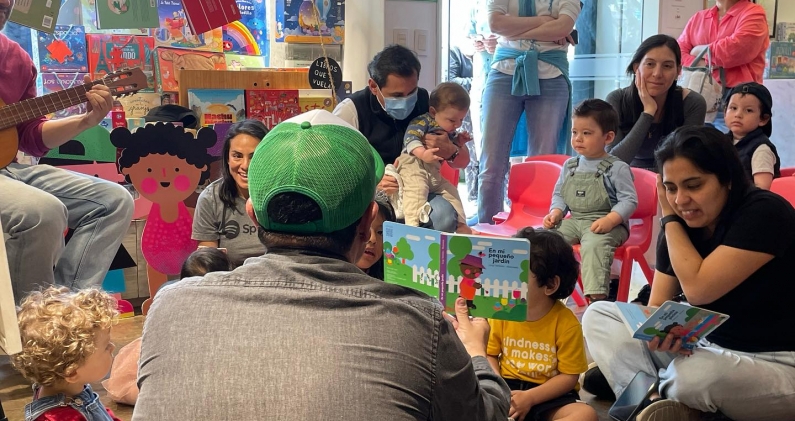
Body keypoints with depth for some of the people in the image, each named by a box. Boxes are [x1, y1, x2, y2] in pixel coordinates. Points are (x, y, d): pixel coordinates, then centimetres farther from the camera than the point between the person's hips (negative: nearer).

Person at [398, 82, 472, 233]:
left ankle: (460, 223, 25)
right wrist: (423, 153, -40)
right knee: (416, 189, -33)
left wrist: (458, 142, 12)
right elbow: (411, 138, -22)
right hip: (413, 165, -9)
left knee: (451, 191, 14)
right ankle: (413, 223, -43)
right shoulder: (422, 121, -7)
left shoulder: (450, 133, 21)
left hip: (434, 173, 9)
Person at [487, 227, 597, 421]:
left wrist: (529, 398, -19)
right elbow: (490, 355, 4)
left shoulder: (566, 323, -14)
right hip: (508, 387, 1)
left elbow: (569, 376, -9)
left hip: (548, 395, -1)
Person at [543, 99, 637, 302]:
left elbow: (629, 200, -9)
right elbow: (559, 194, 18)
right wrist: (555, 213, -2)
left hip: (608, 224, -6)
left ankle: (597, 295, -36)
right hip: (573, 221, 6)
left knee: (593, 245, -35)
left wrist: (610, 220, -24)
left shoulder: (617, 168, -5)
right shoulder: (570, 166, 12)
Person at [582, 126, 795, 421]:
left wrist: (670, 218, -14)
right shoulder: (680, 227, 1)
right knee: (599, 315, -3)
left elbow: (697, 288, -25)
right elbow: (657, 304, -1)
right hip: (705, 346, 7)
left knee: (696, 374, -39)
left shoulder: (766, 213, -19)